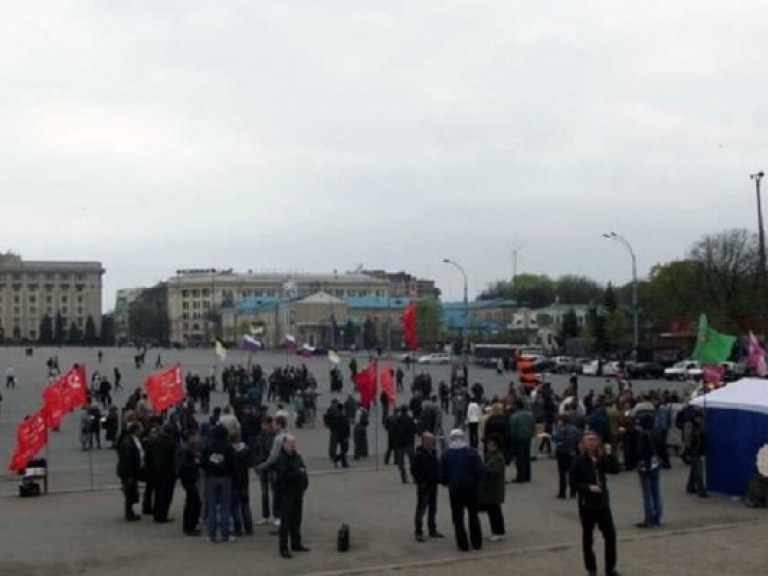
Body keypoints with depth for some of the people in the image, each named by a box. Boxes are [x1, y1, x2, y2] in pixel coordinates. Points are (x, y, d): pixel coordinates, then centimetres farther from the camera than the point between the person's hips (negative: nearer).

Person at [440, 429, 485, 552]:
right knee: (473, 515, 15)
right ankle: (477, 543, 17)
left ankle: (463, 544, 3)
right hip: (471, 487, 1)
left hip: (454, 489, -1)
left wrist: (446, 483, 17)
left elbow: (442, 474, -1)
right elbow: (480, 471, -8)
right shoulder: (472, 452, -3)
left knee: (457, 517, 7)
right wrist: (477, 482, 8)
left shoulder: (446, 454, 0)